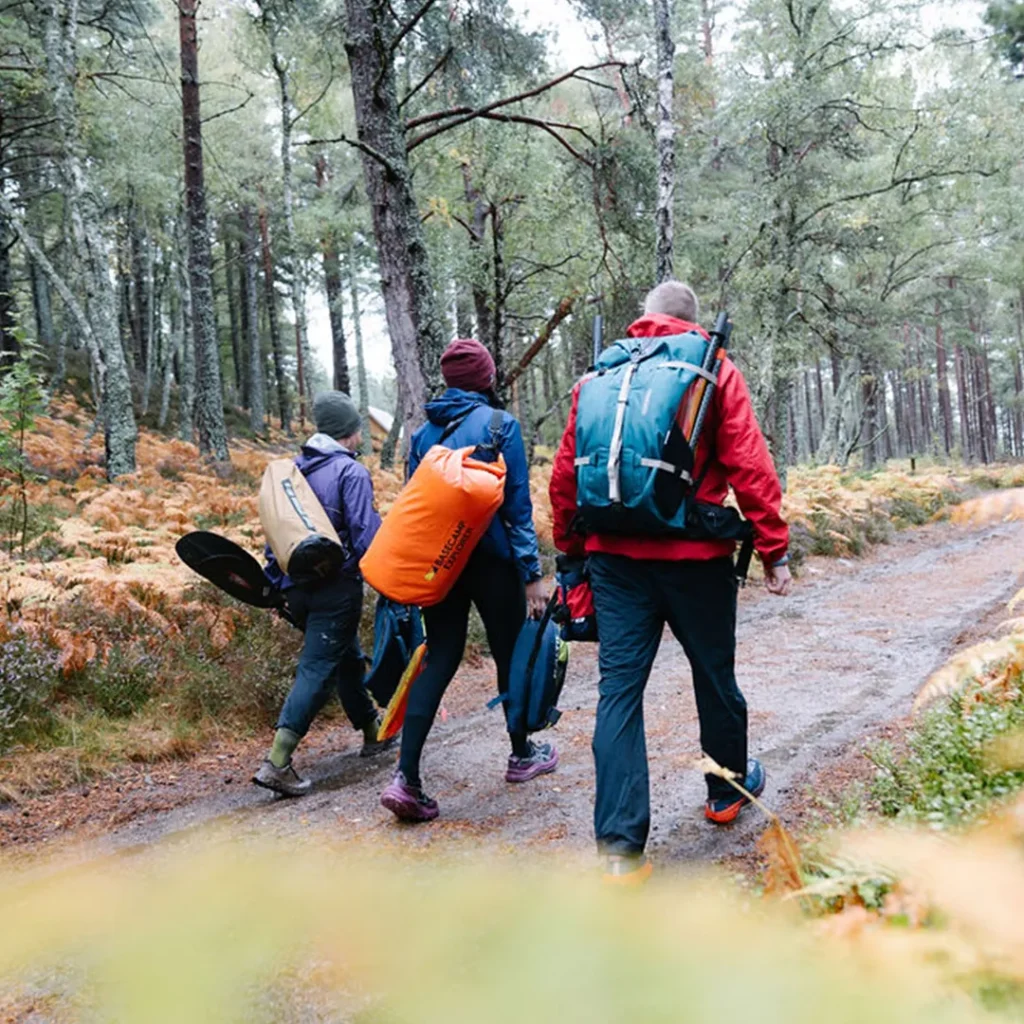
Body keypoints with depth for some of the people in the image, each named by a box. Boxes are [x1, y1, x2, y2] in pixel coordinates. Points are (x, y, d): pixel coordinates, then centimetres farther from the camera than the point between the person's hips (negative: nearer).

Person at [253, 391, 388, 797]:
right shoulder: (351, 471, -10)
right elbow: (366, 534, -17)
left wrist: (274, 581, 20)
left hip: (297, 587, 8)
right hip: (337, 587, -8)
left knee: (348, 657, 23)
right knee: (318, 669, -7)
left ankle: (372, 730, 38)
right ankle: (277, 762, -14)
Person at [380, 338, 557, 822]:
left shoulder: (423, 433, 8)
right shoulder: (499, 425, -7)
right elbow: (517, 504, -9)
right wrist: (531, 572, -7)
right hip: (492, 560, -4)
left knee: (439, 660, 4)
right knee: (509, 653, 14)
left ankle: (406, 778, -7)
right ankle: (522, 755, 32)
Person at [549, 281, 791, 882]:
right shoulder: (714, 370, 1)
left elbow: (566, 472, 8)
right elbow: (749, 466, -6)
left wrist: (569, 550, 17)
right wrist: (774, 549, -1)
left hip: (615, 556, 2)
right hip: (696, 556, -2)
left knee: (620, 687, 1)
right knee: (714, 676, 17)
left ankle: (621, 845, -4)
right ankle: (729, 791, 38)